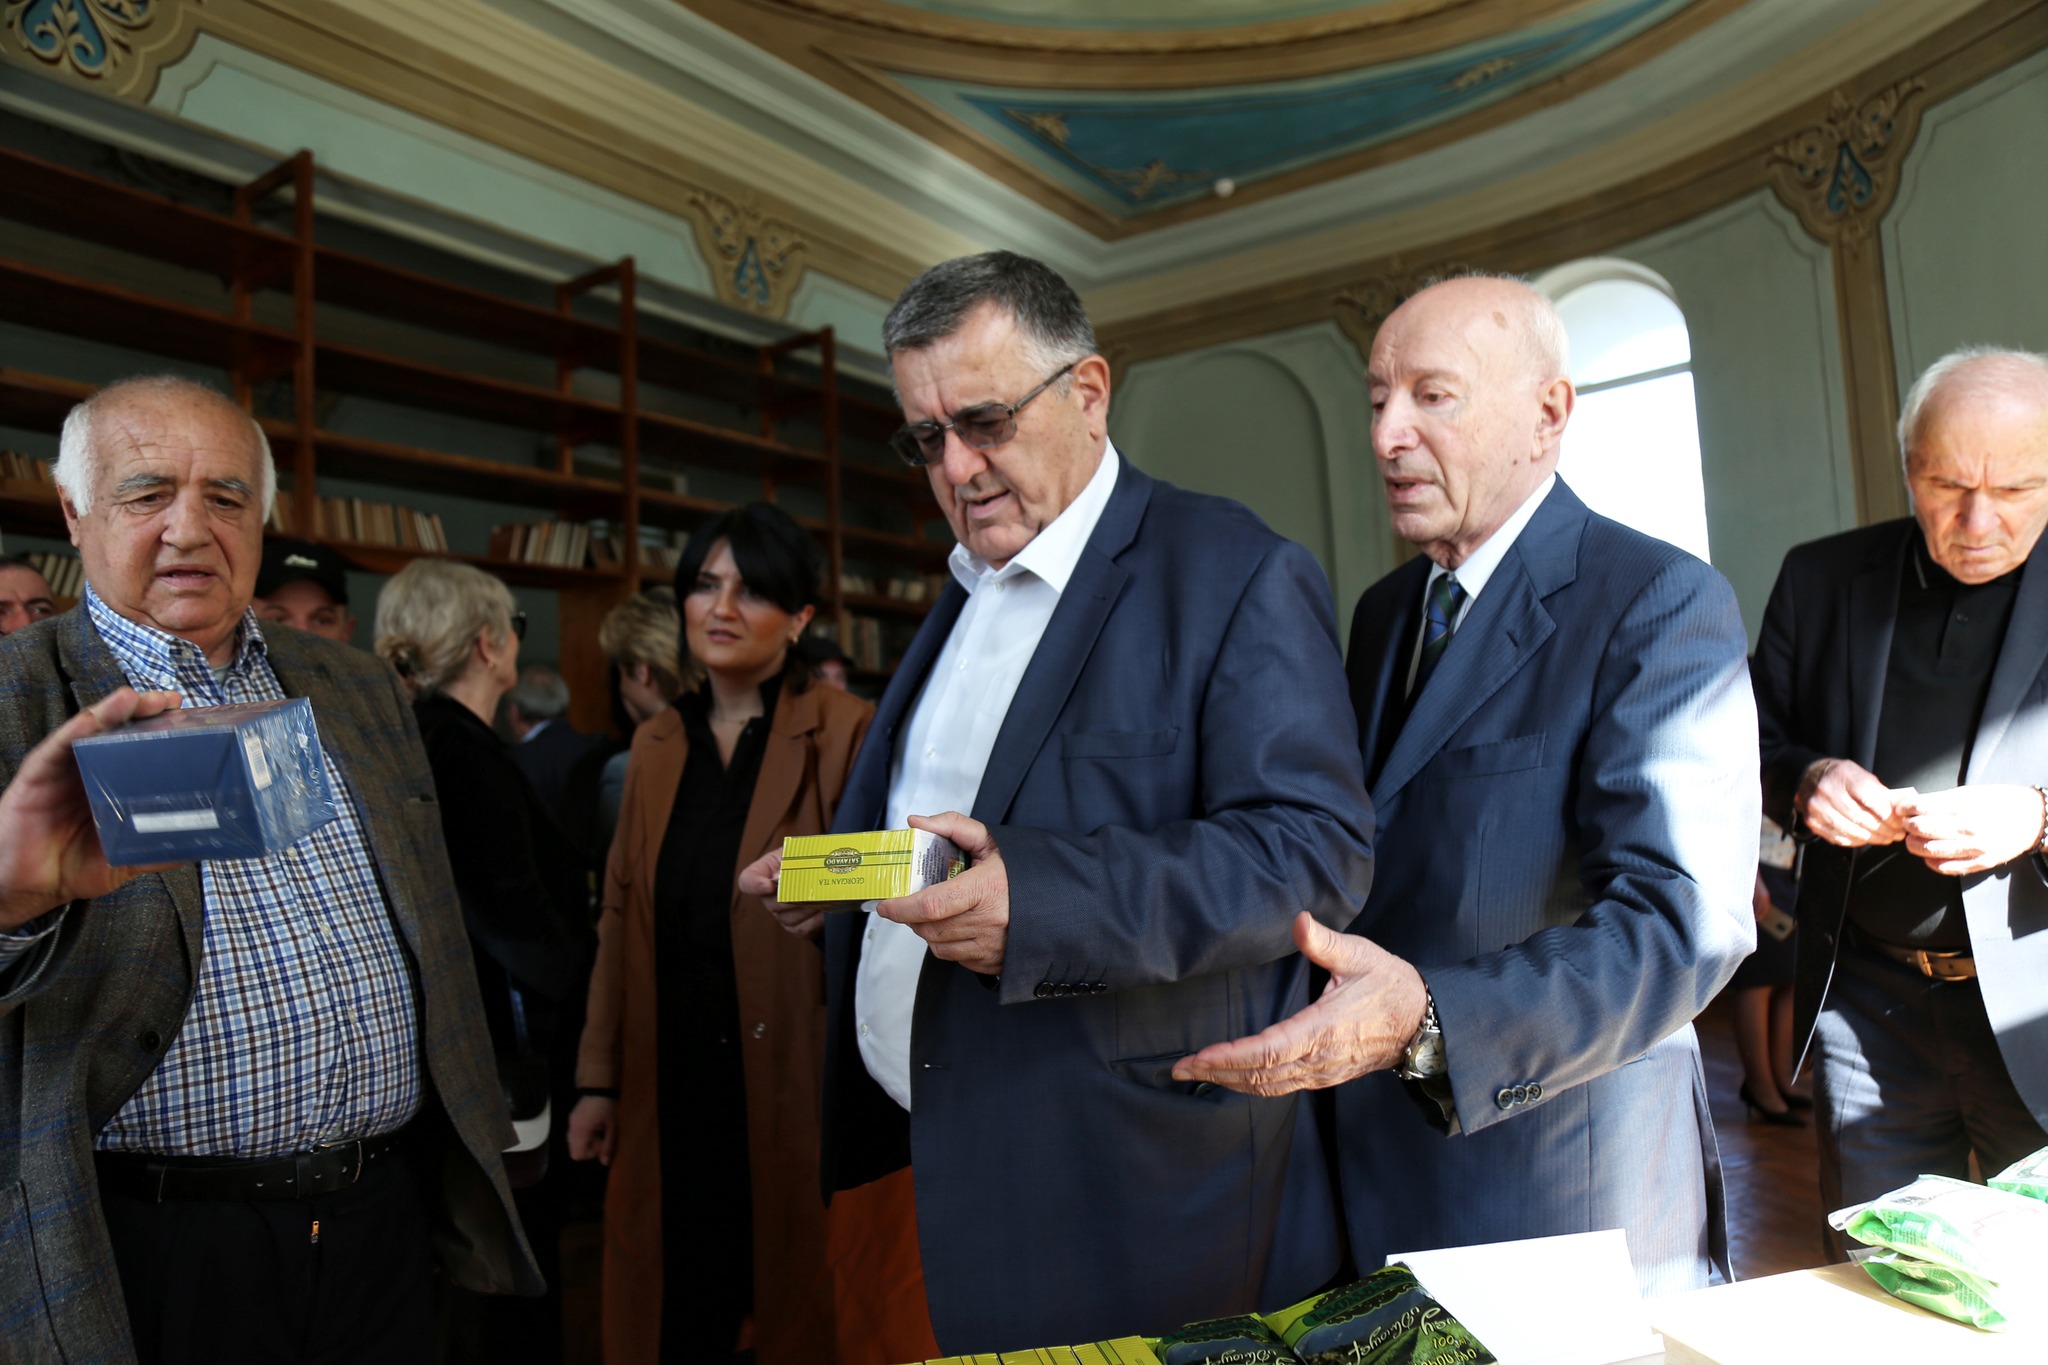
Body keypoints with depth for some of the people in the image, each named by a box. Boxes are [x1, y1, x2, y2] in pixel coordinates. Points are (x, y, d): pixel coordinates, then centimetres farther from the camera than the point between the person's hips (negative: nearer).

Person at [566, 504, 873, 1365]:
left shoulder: (844, 733, -8)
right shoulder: (656, 744, 9)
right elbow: (624, 915, 11)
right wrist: (599, 1077, 10)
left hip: (792, 1089, -4)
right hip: (669, 1086, 5)